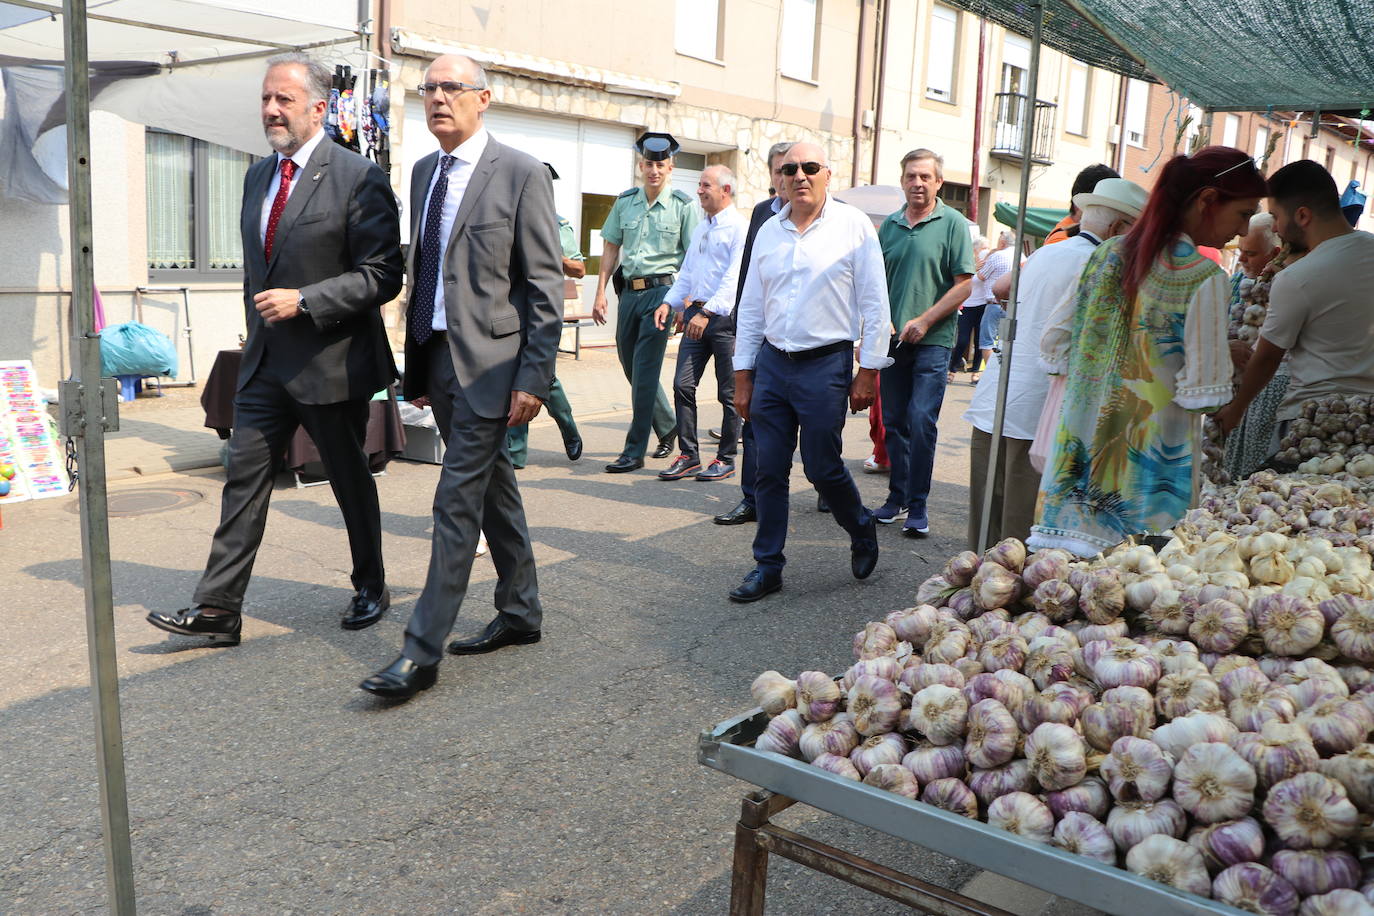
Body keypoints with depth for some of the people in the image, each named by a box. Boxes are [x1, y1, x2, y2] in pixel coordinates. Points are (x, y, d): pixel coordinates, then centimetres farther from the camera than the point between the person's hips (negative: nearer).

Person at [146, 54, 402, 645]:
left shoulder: (357, 178, -12)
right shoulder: (257, 175, 12)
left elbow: (382, 276, -15)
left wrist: (303, 301, -21)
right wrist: (258, 325, 18)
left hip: (331, 363, -6)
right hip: (265, 362, 7)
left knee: (351, 481, 9)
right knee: (243, 481, 4)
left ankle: (370, 589, 28)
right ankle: (217, 610, 9)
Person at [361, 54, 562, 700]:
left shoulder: (520, 174, -8)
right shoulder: (424, 172, 14)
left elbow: (546, 284, -10)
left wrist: (534, 378, -15)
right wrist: (416, 365, 16)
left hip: (490, 360, -7)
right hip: (438, 356, 7)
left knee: (457, 499, -7)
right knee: (493, 487, 16)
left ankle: (422, 652, 0)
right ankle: (520, 614, 30)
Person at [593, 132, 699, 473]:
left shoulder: (683, 206, -3)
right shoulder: (625, 202, 9)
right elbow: (611, 248, 13)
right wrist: (600, 293, 6)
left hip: (662, 291, -5)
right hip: (630, 290, 5)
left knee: (644, 371, -7)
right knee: (630, 365, 13)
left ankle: (635, 451, 1)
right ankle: (667, 426, 35)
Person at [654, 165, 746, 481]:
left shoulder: (739, 227, -7)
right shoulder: (700, 228, 19)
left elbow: (735, 277, -17)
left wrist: (707, 312, -23)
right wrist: (670, 303, 10)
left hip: (725, 316, -7)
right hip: (696, 314, 8)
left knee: (728, 392, 2)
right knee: (683, 386, 2)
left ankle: (726, 459, 13)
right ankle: (688, 455, 10)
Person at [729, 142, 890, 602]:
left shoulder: (853, 225, -2)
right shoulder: (769, 231, 10)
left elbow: (875, 305, -3)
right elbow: (751, 308, 13)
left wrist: (868, 371, -6)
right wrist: (743, 377, 11)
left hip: (825, 364, -4)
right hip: (772, 362, 4)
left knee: (823, 468, 1)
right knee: (769, 470, 5)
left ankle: (862, 530, 30)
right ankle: (767, 567, 16)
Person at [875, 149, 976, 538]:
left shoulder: (953, 224, -2)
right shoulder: (889, 225, 10)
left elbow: (964, 284, -6)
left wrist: (924, 321, -12)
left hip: (933, 341, -4)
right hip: (892, 340, 4)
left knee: (922, 422, -9)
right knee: (894, 422, 10)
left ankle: (917, 507, 1)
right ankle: (897, 498, 22)